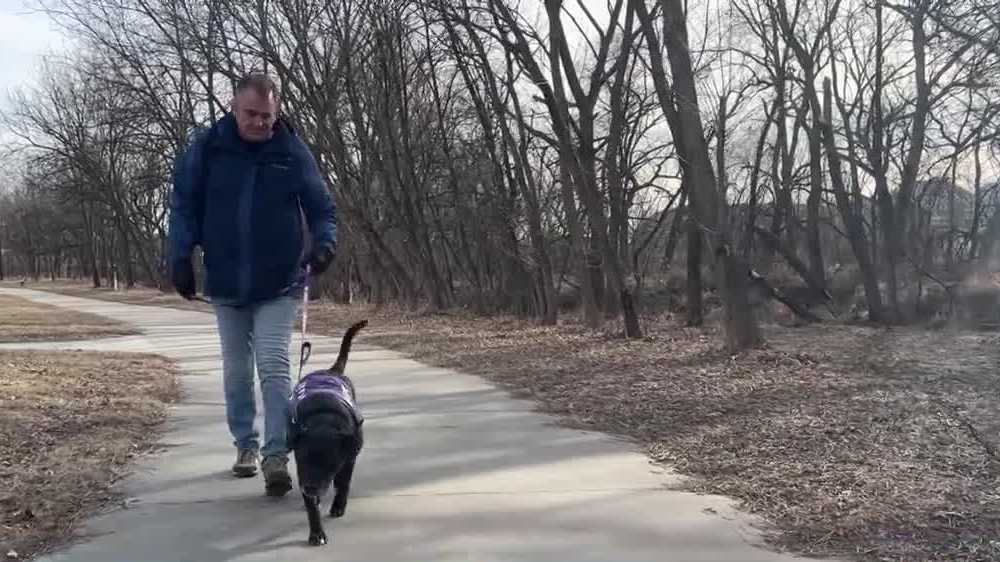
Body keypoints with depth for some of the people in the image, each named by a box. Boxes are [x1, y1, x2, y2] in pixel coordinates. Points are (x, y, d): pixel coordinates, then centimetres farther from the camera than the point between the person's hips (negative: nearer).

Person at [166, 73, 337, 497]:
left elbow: (322, 208, -1)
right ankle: (246, 444, 29)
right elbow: (184, 205, 2)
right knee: (236, 369, 14)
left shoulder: (293, 151, -7)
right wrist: (180, 258, -5)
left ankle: (276, 456, -8)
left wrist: (324, 242, -20)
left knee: (273, 366, -11)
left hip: (279, 286, -2)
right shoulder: (207, 147, -4)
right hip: (225, 285, 3)